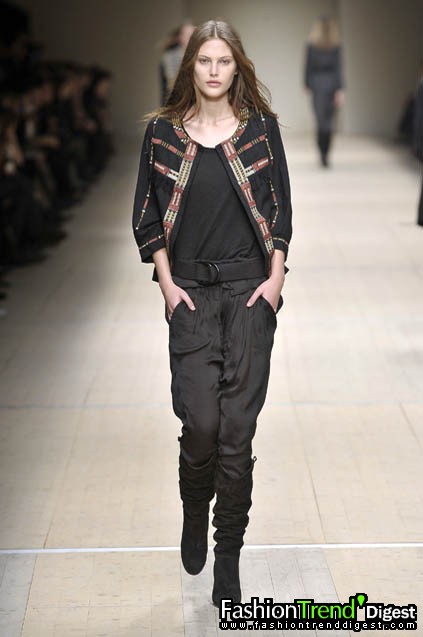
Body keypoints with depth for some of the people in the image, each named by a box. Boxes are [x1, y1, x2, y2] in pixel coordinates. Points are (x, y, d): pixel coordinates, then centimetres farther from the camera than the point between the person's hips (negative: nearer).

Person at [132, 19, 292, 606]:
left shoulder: (260, 127, 5)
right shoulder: (163, 131, 5)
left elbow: (280, 209, 7)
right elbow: (147, 214, 7)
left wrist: (276, 277, -3)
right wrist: (167, 283, -2)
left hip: (251, 290, 0)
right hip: (191, 292, 0)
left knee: (238, 426, -3)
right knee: (200, 421, -10)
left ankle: (228, 558, 9)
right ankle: (195, 512, 23)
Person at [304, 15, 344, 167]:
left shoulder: (311, 46, -5)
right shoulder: (336, 46, -5)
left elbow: (308, 66, 1)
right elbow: (338, 68, -7)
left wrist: (307, 84, 14)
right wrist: (340, 90, -7)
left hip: (316, 82, -1)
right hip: (331, 83, 1)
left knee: (321, 119, -2)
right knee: (329, 119, 14)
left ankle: (323, 153, -14)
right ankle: (325, 152, 22)